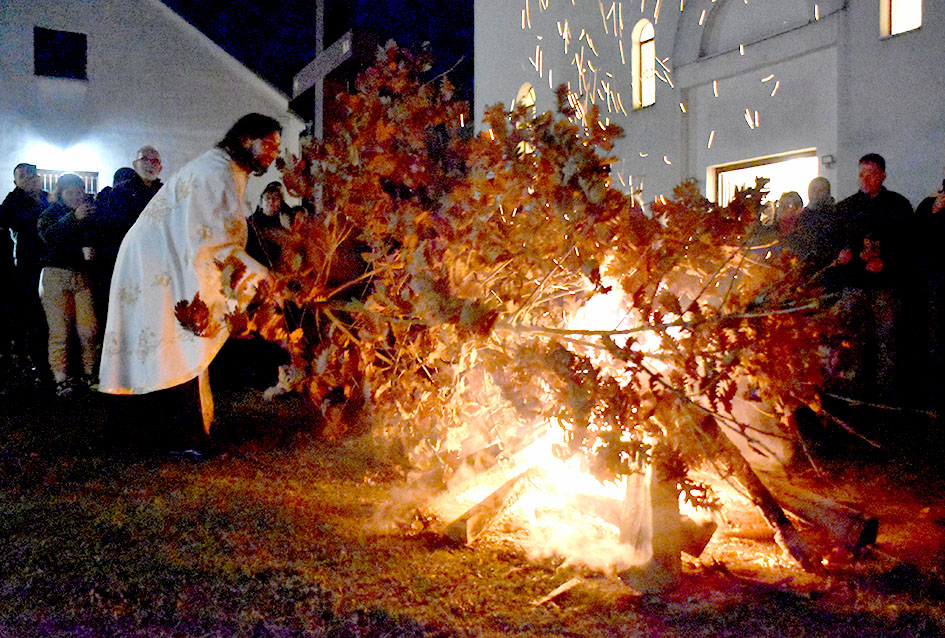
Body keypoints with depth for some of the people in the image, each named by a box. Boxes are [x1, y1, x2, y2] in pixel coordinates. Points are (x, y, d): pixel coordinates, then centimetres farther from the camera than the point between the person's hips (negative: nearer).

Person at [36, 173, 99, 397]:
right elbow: (49, 236, -15)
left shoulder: (89, 212, 17)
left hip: (82, 276, 3)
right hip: (56, 276, -3)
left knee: (89, 329, -5)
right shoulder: (50, 214, 7)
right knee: (60, 330, -7)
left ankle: (90, 374, 6)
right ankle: (61, 379, -3)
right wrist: (74, 218, -26)